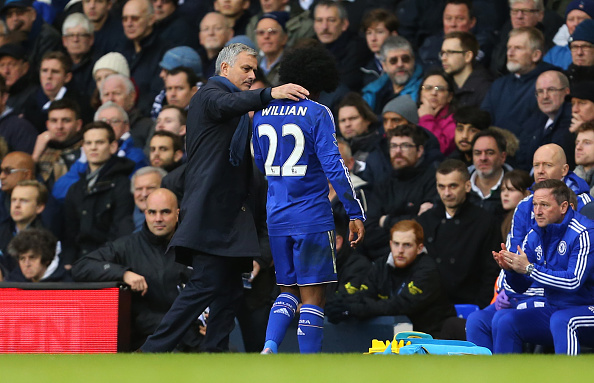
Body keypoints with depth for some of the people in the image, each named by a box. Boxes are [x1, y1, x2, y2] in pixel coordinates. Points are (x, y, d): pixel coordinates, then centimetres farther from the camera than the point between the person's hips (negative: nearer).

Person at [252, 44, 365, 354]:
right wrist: (355, 214, -12)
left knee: (288, 291, 17)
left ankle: (269, 348, -6)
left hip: (276, 217, 5)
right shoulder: (317, 113, -10)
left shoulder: (263, 112, 8)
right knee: (313, 296, 0)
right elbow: (333, 166, -16)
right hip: (312, 218, -5)